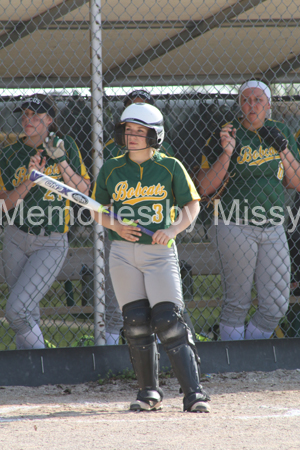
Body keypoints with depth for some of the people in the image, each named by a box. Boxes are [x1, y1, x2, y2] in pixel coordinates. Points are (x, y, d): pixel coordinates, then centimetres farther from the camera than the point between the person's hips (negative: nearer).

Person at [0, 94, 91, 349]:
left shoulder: (65, 147, -2)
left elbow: (83, 191, -4)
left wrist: (61, 161, -14)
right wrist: (30, 180, -18)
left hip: (51, 244, -3)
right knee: (29, 312, 9)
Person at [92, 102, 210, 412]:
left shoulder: (170, 168, 2)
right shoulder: (111, 170, 7)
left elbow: (192, 205, 7)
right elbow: (98, 210, 13)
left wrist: (173, 229, -10)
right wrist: (115, 225, -7)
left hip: (160, 251, -3)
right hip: (123, 253, 3)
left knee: (168, 321, -12)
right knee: (135, 323, 0)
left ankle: (193, 392, -12)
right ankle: (149, 392, 12)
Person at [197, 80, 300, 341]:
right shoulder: (226, 136, -5)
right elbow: (205, 188, -8)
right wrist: (226, 153, -20)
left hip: (273, 230, 5)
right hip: (235, 228, -5)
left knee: (276, 306, 1)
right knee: (237, 304, -2)